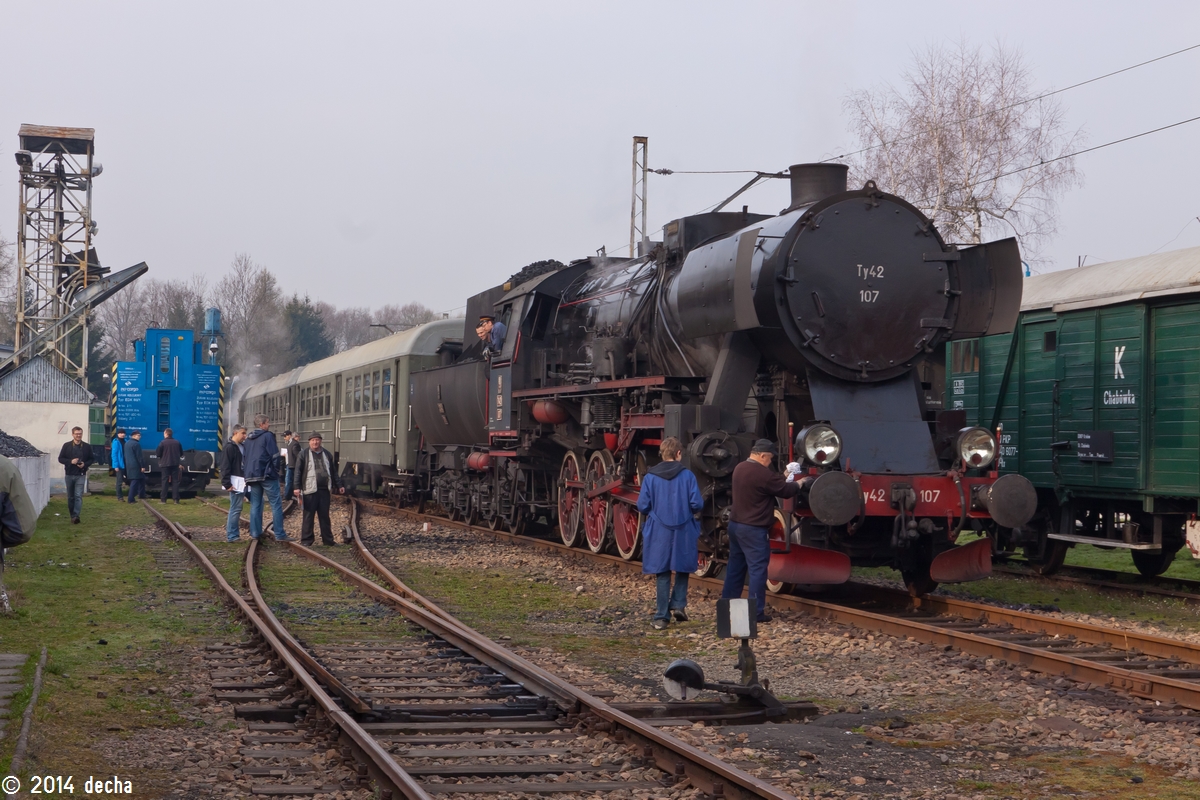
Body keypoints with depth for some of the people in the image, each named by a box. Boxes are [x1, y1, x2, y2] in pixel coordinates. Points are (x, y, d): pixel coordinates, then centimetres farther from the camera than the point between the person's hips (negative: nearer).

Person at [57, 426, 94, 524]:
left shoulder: (87, 447, 3)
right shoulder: (66, 446, 4)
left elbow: (92, 459, 8)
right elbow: (60, 458, 3)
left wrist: (85, 464, -11)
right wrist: (70, 461, -13)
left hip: (81, 475, -2)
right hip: (69, 474, 2)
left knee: (78, 496, -13)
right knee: (70, 497, 9)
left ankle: (76, 515, -20)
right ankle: (72, 515, 20)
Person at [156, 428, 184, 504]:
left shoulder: (163, 442, -10)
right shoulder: (177, 442, 2)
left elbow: (157, 453, -10)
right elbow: (181, 453, 10)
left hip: (165, 464, -3)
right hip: (175, 464, 3)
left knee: (165, 481, 4)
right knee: (175, 481, 5)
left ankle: (163, 499, 3)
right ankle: (176, 499, -1)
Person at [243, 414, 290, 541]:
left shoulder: (248, 439, 15)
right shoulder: (267, 436, -7)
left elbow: (243, 458, 18)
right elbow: (274, 456, -11)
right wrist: (276, 469, 3)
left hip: (252, 476, 7)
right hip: (267, 475, -7)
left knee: (255, 505, 11)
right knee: (276, 504, -5)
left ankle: (255, 532, 9)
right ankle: (279, 534, -9)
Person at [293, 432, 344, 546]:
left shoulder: (326, 454, 15)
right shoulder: (303, 455, 1)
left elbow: (333, 472, 22)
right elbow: (298, 472, -2)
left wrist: (339, 486, 20)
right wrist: (297, 487, -12)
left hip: (324, 490, 4)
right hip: (310, 491, -4)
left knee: (325, 516, 9)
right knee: (308, 516, 0)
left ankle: (328, 540, 14)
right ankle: (306, 540, 5)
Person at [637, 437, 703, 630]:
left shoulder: (650, 477, -5)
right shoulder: (687, 475, -8)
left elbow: (642, 506, -5)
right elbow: (697, 505, -10)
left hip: (659, 532, 1)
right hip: (684, 532, -1)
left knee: (662, 574, 8)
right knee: (682, 569, 20)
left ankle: (662, 617, 7)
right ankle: (678, 605, 8)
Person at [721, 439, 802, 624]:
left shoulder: (740, 468, 8)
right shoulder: (763, 474, -20)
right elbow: (786, 491, -9)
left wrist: (783, 478, 20)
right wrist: (799, 484, 9)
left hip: (735, 524, 9)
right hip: (753, 529, -9)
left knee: (735, 566, 16)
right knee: (757, 569, -4)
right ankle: (756, 612, -4)